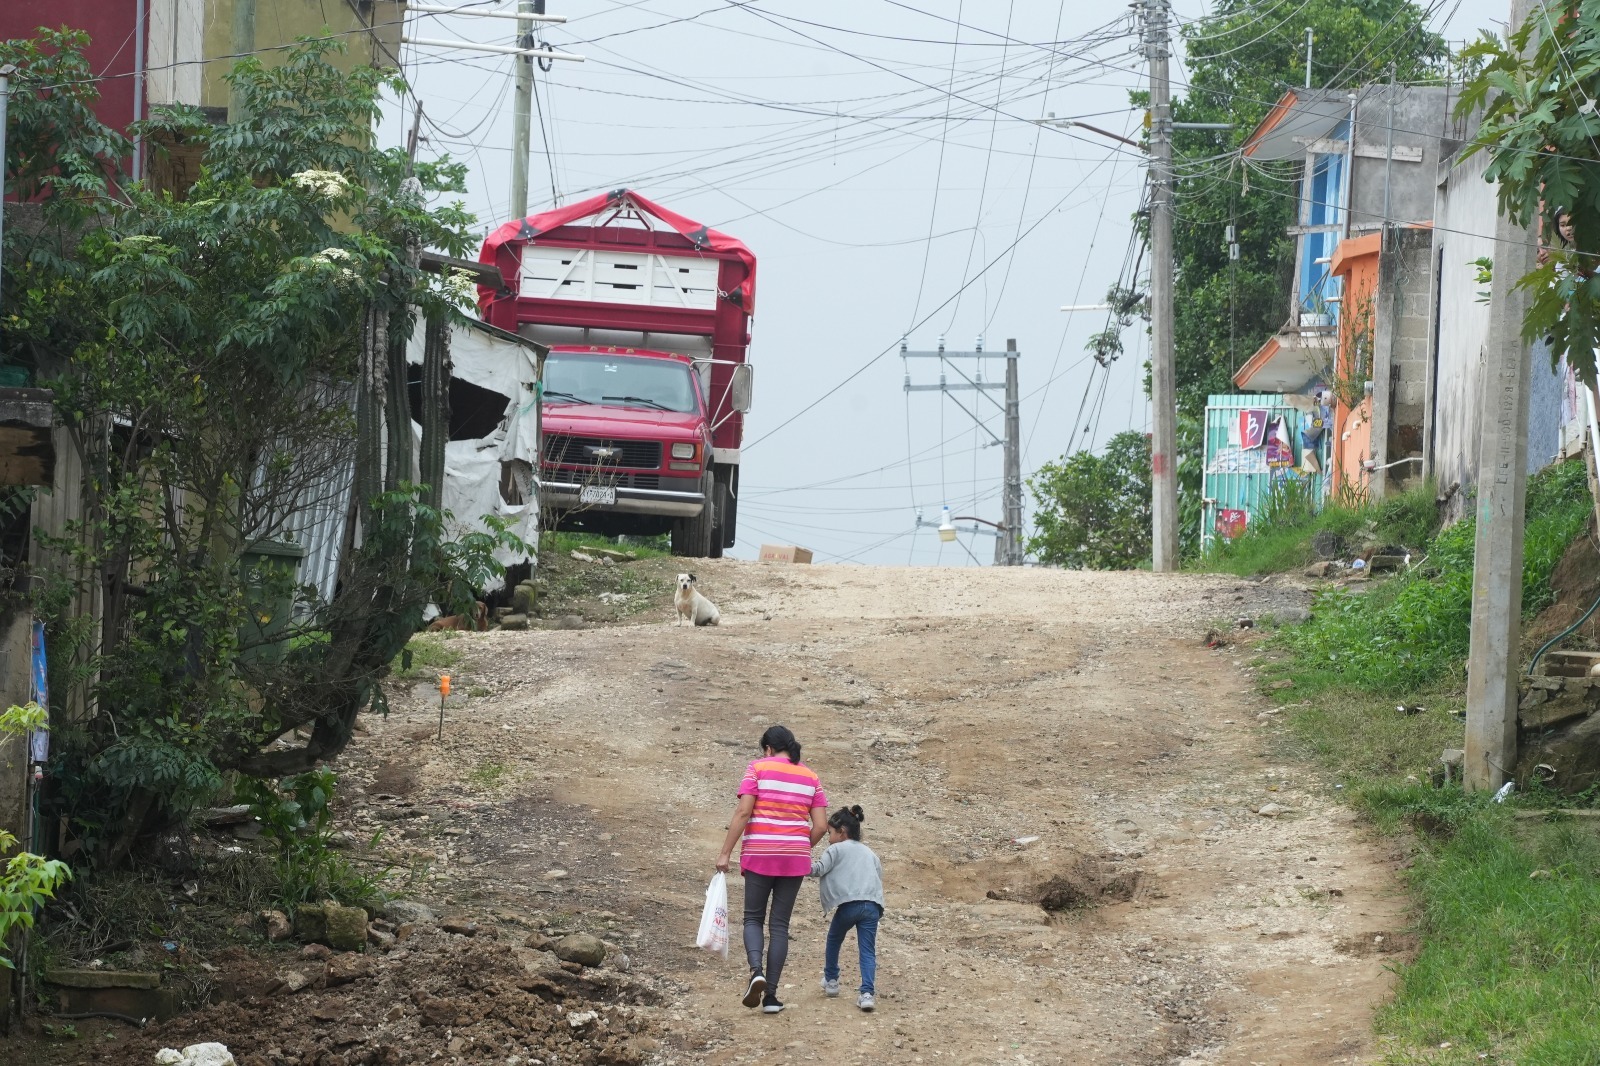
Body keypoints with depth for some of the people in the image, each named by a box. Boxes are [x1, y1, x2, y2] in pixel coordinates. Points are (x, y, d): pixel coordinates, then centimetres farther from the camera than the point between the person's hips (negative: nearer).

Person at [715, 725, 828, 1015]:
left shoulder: (758, 768, -1)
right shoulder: (811, 777, 9)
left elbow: (743, 812, -10)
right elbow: (820, 826, 3)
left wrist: (725, 853, -8)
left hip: (759, 856, -3)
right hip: (795, 859, 3)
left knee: (753, 918, 11)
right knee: (779, 924, 9)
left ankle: (756, 970, -17)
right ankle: (771, 995, 4)